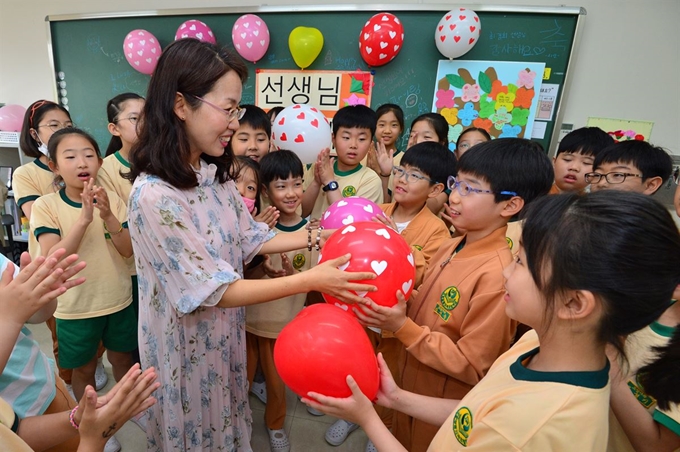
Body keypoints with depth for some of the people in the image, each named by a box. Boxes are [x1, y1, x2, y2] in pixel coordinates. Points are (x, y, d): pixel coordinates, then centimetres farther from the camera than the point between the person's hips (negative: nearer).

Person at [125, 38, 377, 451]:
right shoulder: (154, 195, -29)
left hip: (225, 332, 6)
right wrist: (311, 280, -30)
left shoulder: (214, 173, -3)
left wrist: (319, 237, -9)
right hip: (186, 342, -6)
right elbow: (217, 291, -27)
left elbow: (250, 239, 0)